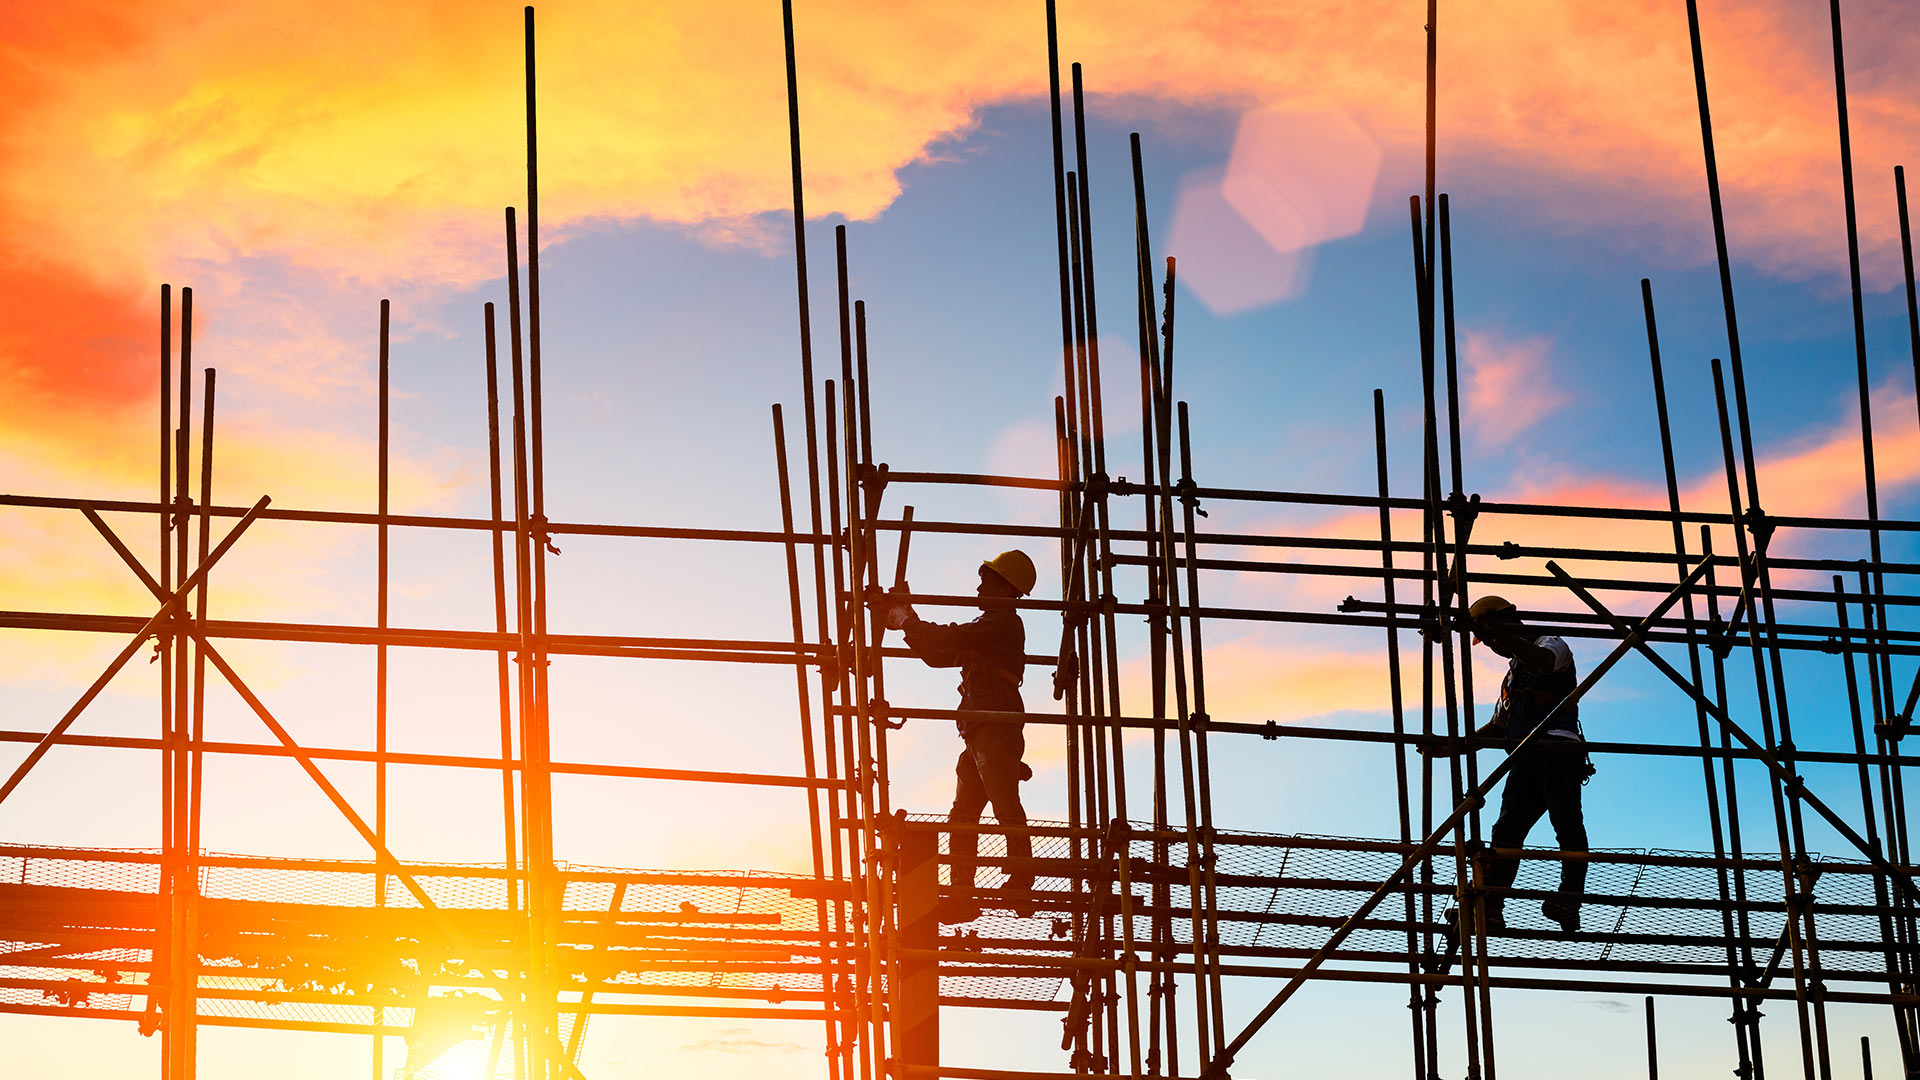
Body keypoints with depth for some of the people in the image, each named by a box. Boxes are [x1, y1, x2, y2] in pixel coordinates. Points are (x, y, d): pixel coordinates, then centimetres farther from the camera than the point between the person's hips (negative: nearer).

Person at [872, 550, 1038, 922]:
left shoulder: (1005, 622, -2)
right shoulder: (987, 627, 28)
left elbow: (946, 639, -10)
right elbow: (937, 653, 30)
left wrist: (901, 617, 2)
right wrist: (903, 616, 21)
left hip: (997, 729, -10)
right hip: (978, 735, 10)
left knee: (1006, 806, -17)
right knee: (962, 817, 4)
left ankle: (1020, 887, -22)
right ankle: (962, 897, 2)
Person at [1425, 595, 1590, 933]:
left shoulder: (1551, 644, 10)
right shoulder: (1513, 672, 36)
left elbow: (1544, 662, -18)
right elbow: (1497, 727, 39)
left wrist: (1502, 634, -30)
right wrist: (1449, 748, 32)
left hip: (1557, 749, -8)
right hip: (1526, 760, 8)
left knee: (1566, 823, -20)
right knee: (1507, 830, -7)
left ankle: (1569, 900, -32)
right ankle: (1490, 908, -17)